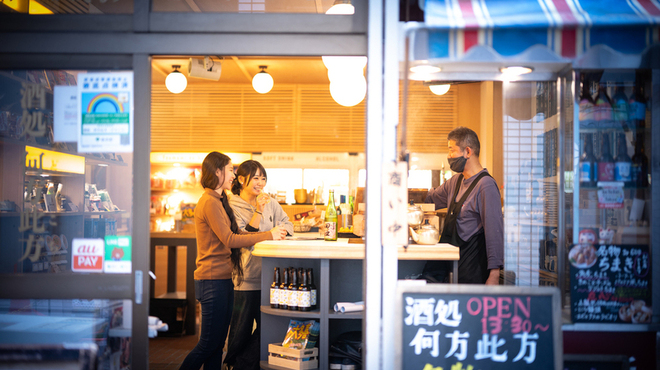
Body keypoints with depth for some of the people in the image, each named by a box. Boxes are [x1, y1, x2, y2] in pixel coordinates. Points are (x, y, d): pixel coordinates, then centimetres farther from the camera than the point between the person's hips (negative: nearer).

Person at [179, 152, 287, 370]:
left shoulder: (219, 201, 17)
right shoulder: (210, 202, -14)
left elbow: (235, 233, 14)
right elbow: (229, 240, -18)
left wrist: (270, 235, 3)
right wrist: (268, 236, -14)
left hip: (223, 279, 10)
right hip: (213, 281, -10)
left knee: (218, 344, 11)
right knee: (209, 344, -4)